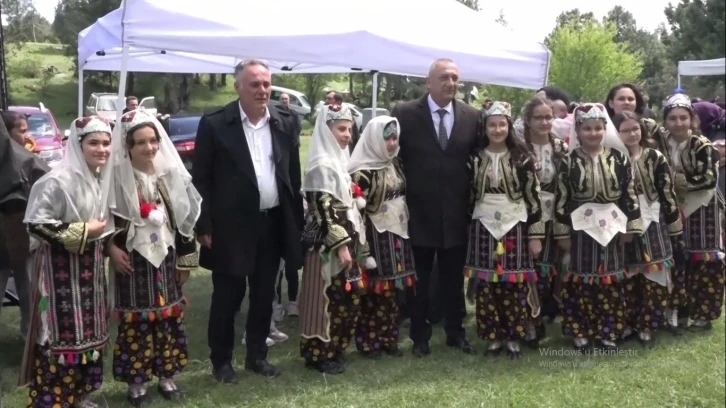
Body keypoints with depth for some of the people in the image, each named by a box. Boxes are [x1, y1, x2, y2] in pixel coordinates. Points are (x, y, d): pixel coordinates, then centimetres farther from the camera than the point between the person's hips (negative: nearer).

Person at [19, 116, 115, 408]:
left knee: (87, 331, 14)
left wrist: (107, 242, 8)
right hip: (62, 268, -8)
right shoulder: (60, 180, -19)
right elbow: (36, 223, -22)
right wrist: (83, 231, -19)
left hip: (89, 265, 8)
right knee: (62, 333, -5)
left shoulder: (101, 177, 7)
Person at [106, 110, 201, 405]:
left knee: (169, 316, 10)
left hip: (166, 257, 4)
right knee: (136, 319, 2)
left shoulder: (171, 173, 3)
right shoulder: (117, 176, -8)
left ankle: (166, 376, 24)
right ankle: (136, 381, 15)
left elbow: (185, 218, 8)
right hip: (133, 259, -3)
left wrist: (185, 259, 8)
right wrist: (112, 248, -13)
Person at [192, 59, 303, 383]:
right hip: (231, 225, -4)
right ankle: (221, 360, 22)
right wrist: (204, 227, -9)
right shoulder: (214, 123, -8)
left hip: (273, 223, 4)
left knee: (264, 295, 14)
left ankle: (257, 355, 29)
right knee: (227, 297, 6)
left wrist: (297, 221, 7)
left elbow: (293, 173, 10)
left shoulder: (284, 122, 4)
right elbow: (201, 179, -6)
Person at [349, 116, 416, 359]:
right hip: (375, 237, -6)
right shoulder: (363, 170, -13)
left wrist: (406, 226, 13)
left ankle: (388, 339, 20)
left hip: (397, 234, 6)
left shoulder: (395, 164, 8)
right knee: (375, 290, 1)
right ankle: (369, 342, 12)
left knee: (391, 289, 11)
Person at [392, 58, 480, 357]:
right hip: (418, 213, -2)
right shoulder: (405, 113, -7)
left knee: (454, 280, 14)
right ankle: (420, 336, 24)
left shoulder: (472, 117, 1)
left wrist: (473, 202, 2)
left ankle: (455, 333, 29)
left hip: (456, 215, 2)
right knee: (419, 281, 10)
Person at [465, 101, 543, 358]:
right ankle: (493, 337, 15)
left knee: (515, 284, 1)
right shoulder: (475, 159, 5)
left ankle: (514, 338, 13)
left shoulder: (522, 158, -1)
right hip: (483, 227, 2)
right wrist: (464, 230, 8)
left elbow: (533, 197, -2)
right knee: (486, 284, 3)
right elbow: (467, 196, 10)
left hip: (515, 226, -2)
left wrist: (536, 234, -5)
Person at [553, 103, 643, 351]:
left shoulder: (618, 157, 1)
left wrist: (630, 226, 0)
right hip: (581, 227, -2)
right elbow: (561, 199, -5)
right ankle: (580, 332, 15)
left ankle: (609, 332, 19)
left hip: (611, 226, 2)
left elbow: (630, 193, 3)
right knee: (581, 279, 4)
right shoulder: (569, 161, -5)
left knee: (611, 279, 8)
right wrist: (562, 233, -6)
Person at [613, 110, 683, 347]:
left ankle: (646, 326, 13)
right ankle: (627, 323, 20)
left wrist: (674, 226, -1)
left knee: (652, 278, 2)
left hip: (652, 226, 0)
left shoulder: (655, 158, -1)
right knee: (627, 280, 6)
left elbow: (668, 194, 0)